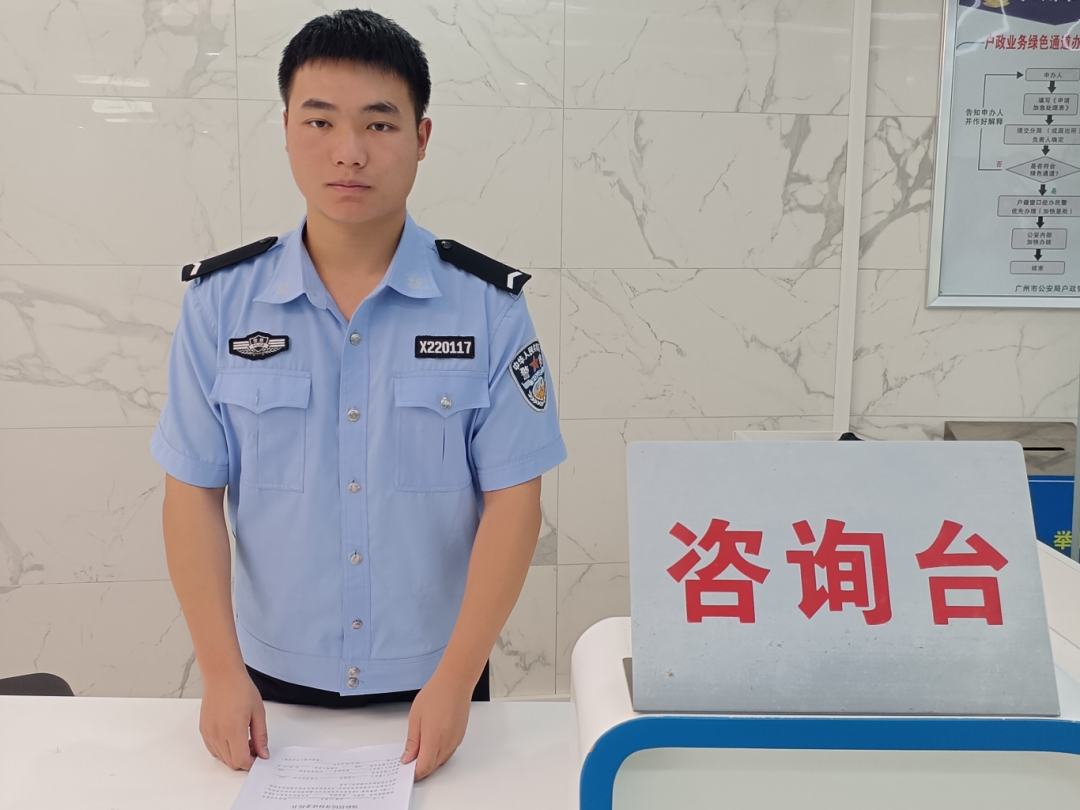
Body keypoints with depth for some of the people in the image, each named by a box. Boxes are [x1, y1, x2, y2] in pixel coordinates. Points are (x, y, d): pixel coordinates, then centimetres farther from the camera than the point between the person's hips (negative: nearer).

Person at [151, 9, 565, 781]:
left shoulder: (489, 304, -11)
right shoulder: (220, 300, -7)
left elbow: (512, 501, -11)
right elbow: (193, 493, -4)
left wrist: (454, 681, -15)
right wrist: (222, 673, -9)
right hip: (275, 681, 1)